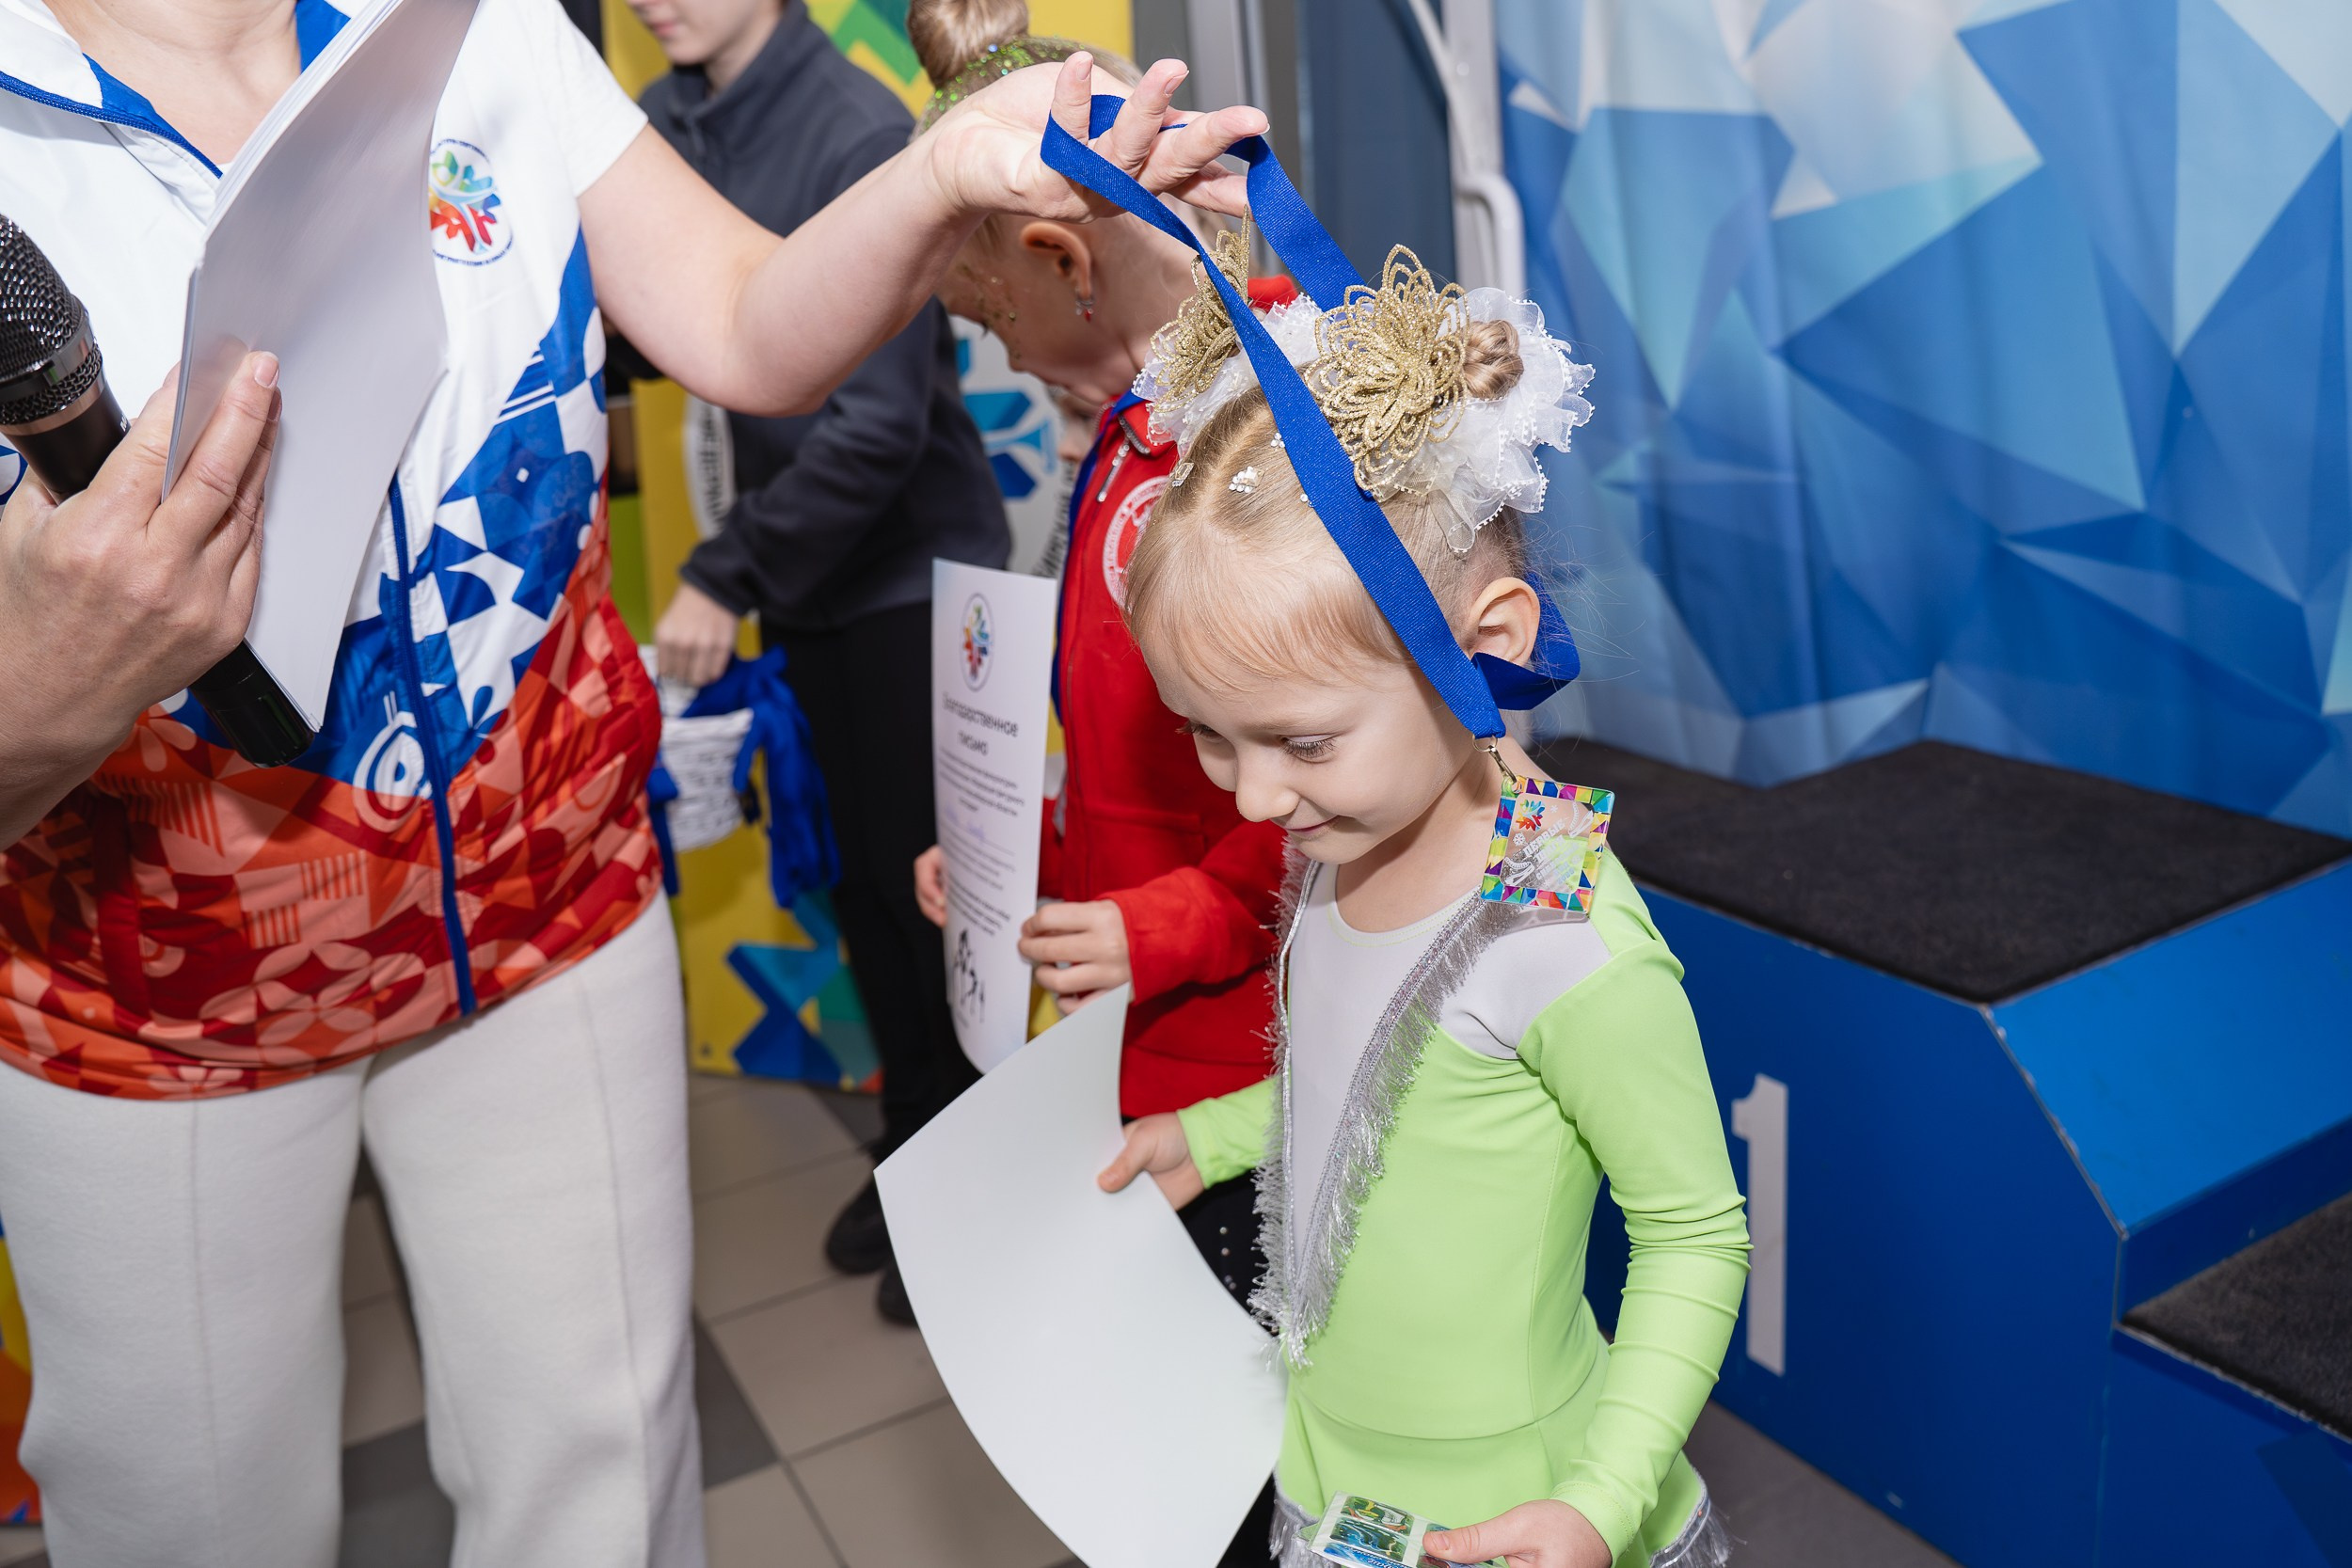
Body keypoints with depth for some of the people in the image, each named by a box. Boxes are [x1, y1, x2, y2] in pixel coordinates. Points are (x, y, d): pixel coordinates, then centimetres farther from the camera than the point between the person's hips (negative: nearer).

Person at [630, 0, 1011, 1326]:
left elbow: (881, 420, -23)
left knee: (929, 884, 4)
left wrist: (730, 576, -22)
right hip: (811, 582, 6)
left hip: (917, 577, -6)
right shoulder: (668, 125, 1)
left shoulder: (858, 134, -18)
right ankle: (915, 1141, 35)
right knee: (865, 877, 16)